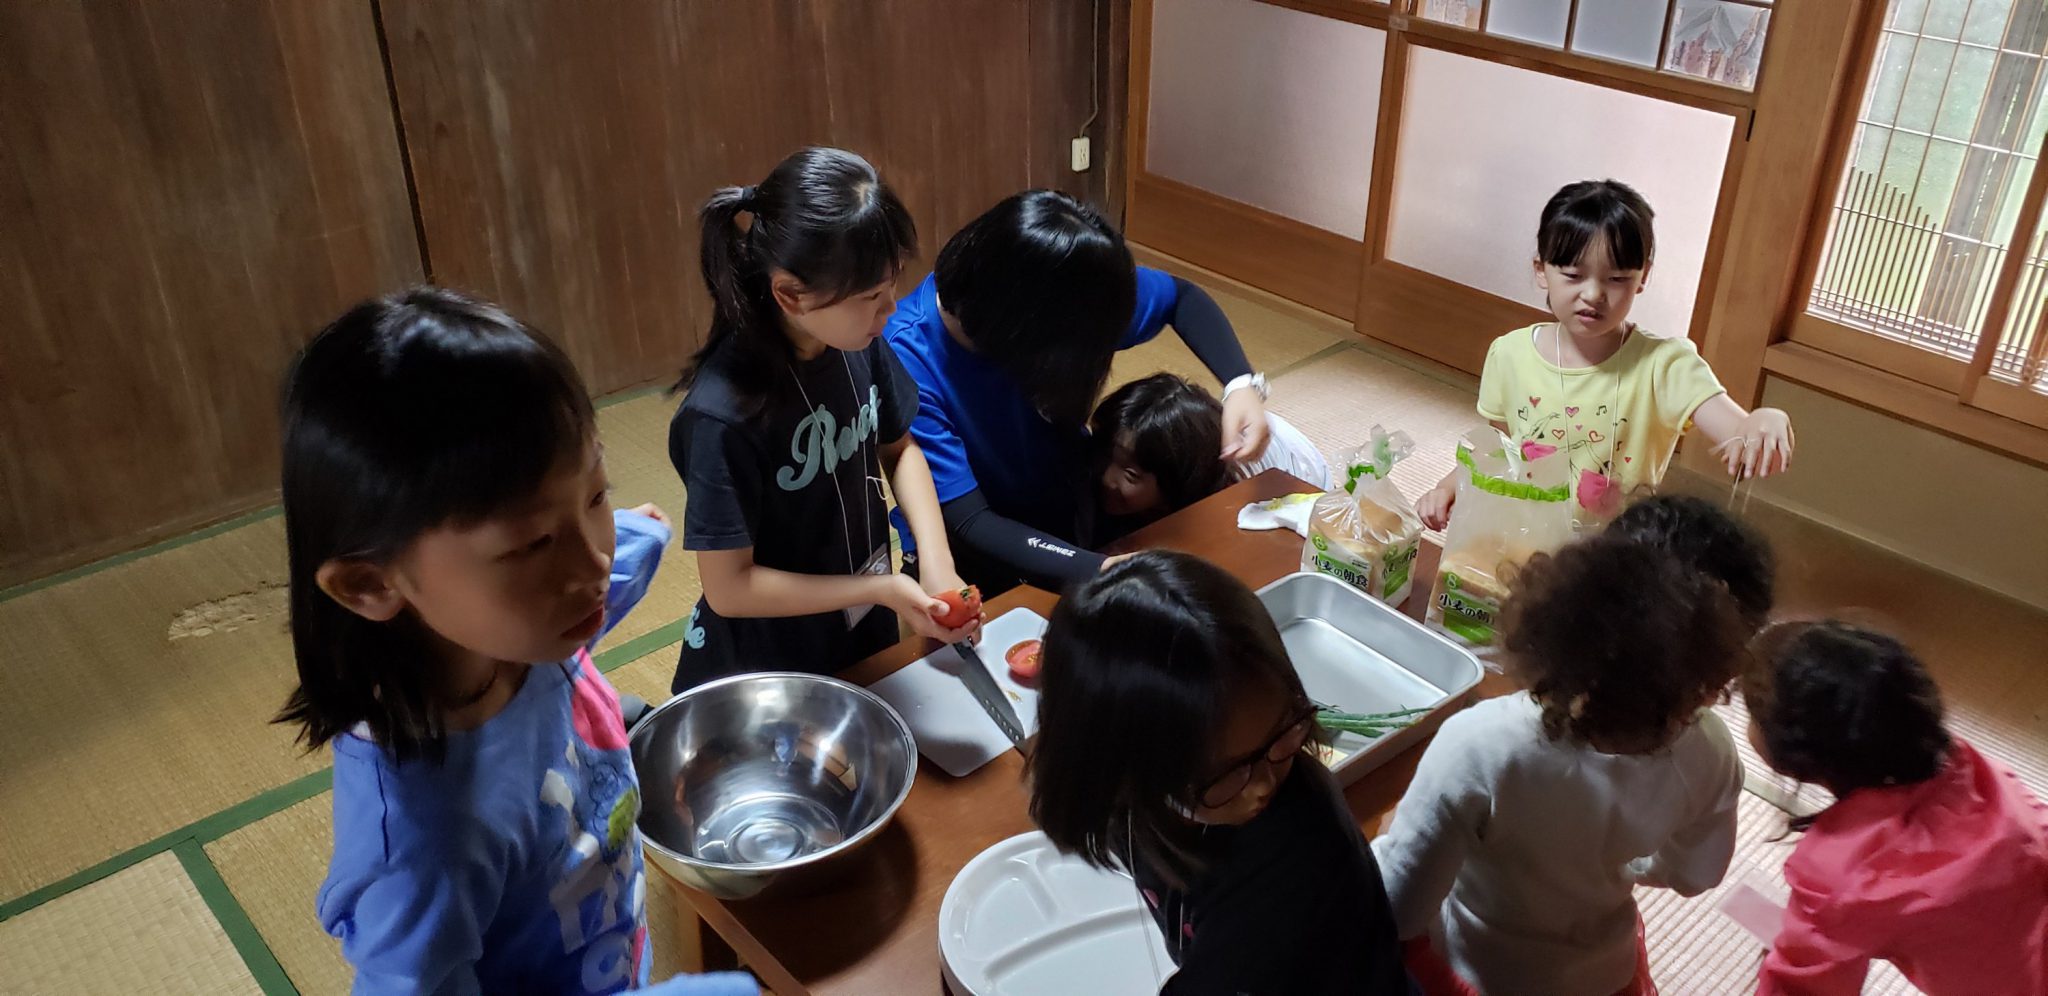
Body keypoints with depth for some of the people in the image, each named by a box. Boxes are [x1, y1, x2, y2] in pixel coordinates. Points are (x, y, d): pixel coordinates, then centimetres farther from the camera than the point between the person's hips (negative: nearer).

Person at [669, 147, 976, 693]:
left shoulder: (859, 342, -14)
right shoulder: (722, 414, -31)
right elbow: (728, 588, -24)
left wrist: (937, 563, -11)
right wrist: (883, 589, -23)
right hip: (762, 674, -5)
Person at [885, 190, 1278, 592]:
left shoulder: (1059, 282, -18)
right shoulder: (909, 360, -31)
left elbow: (1184, 297, 2)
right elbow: (968, 525, -32)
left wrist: (1241, 383, -15)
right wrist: (1106, 571, -45)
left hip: (1072, 511, 5)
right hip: (978, 553, -4)